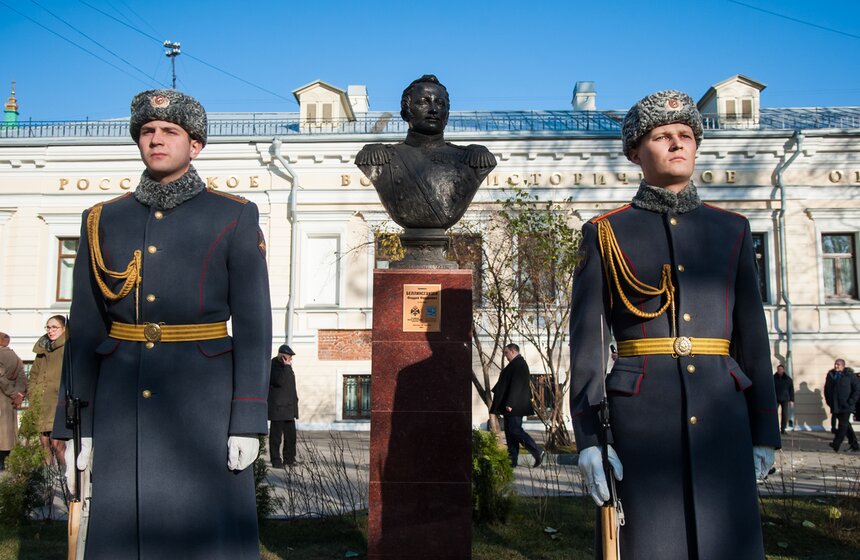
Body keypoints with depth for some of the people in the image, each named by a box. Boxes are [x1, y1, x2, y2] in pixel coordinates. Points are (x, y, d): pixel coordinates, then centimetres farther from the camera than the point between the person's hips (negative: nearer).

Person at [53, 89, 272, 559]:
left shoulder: (234, 218, -1)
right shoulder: (104, 220, 8)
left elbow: (252, 323, -6)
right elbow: (86, 327, 8)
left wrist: (247, 421, -12)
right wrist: (76, 422, 4)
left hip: (203, 401, -3)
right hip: (123, 404, 3)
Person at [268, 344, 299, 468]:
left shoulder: (286, 367, 17)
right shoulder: (273, 366, -10)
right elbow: (279, 381, -26)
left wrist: (295, 401, 21)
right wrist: (286, 367, -22)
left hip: (289, 407, 8)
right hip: (277, 407, -8)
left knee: (291, 435, 9)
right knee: (276, 435, -2)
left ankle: (289, 458, 17)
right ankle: (276, 460, 4)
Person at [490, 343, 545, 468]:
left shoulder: (519, 364, -15)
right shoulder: (516, 364, 17)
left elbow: (516, 385, -22)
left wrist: (510, 403, -25)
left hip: (515, 406, -10)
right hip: (511, 406, 10)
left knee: (514, 429, -10)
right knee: (510, 430, 9)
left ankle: (537, 452, -7)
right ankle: (512, 460, 12)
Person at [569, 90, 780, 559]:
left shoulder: (731, 231, 12)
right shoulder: (605, 234, 3)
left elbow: (752, 336, 12)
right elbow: (587, 341, -2)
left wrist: (764, 431, 8)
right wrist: (589, 437, -8)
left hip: (720, 414, 3)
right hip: (642, 415, -3)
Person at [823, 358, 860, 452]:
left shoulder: (850, 376, -7)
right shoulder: (831, 375, 8)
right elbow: (827, 389, 18)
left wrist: (851, 402, -13)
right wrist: (829, 401, 9)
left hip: (846, 406, -6)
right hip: (835, 406, 6)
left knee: (843, 425, -9)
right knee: (846, 425, 14)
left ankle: (836, 445, -11)